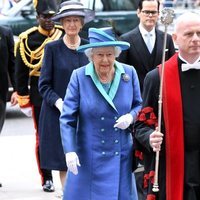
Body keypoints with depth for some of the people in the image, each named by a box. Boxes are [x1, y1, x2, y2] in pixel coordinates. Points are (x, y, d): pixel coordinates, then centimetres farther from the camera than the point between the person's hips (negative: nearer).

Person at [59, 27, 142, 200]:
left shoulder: (129, 73, 1)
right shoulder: (79, 77, -6)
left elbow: (139, 106, 12)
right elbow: (67, 119, -7)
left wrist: (131, 117, -11)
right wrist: (70, 151, -18)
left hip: (121, 158, 2)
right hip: (88, 158, -2)